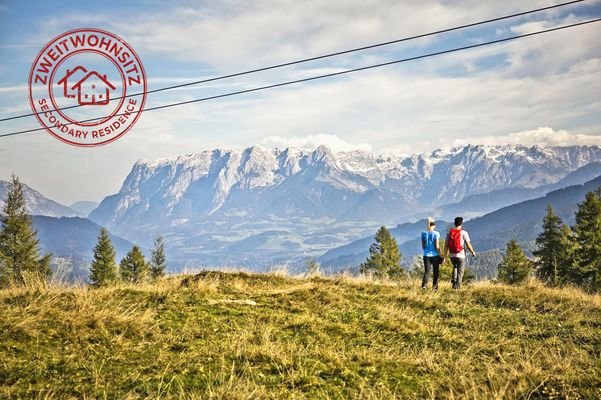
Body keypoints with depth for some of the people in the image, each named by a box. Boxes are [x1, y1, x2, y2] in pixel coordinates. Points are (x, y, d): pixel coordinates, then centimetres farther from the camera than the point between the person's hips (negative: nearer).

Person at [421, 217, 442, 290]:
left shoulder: (423, 233, 1)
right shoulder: (436, 234, -10)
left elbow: (423, 246, 4)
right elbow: (437, 246, -11)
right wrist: (440, 255, -2)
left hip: (426, 255, 2)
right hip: (435, 255, -2)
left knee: (427, 271, 5)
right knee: (436, 272, 13)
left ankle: (424, 285, -16)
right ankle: (434, 287, 18)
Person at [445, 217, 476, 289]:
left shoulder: (449, 232, 3)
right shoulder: (463, 233, -9)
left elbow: (446, 245, 2)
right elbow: (468, 245, -10)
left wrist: (445, 256, 7)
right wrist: (473, 252, 8)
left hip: (452, 255, 4)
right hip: (460, 255, -4)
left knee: (455, 266, 30)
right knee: (460, 271, 8)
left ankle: (453, 280, 14)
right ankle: (457, 285, 4)